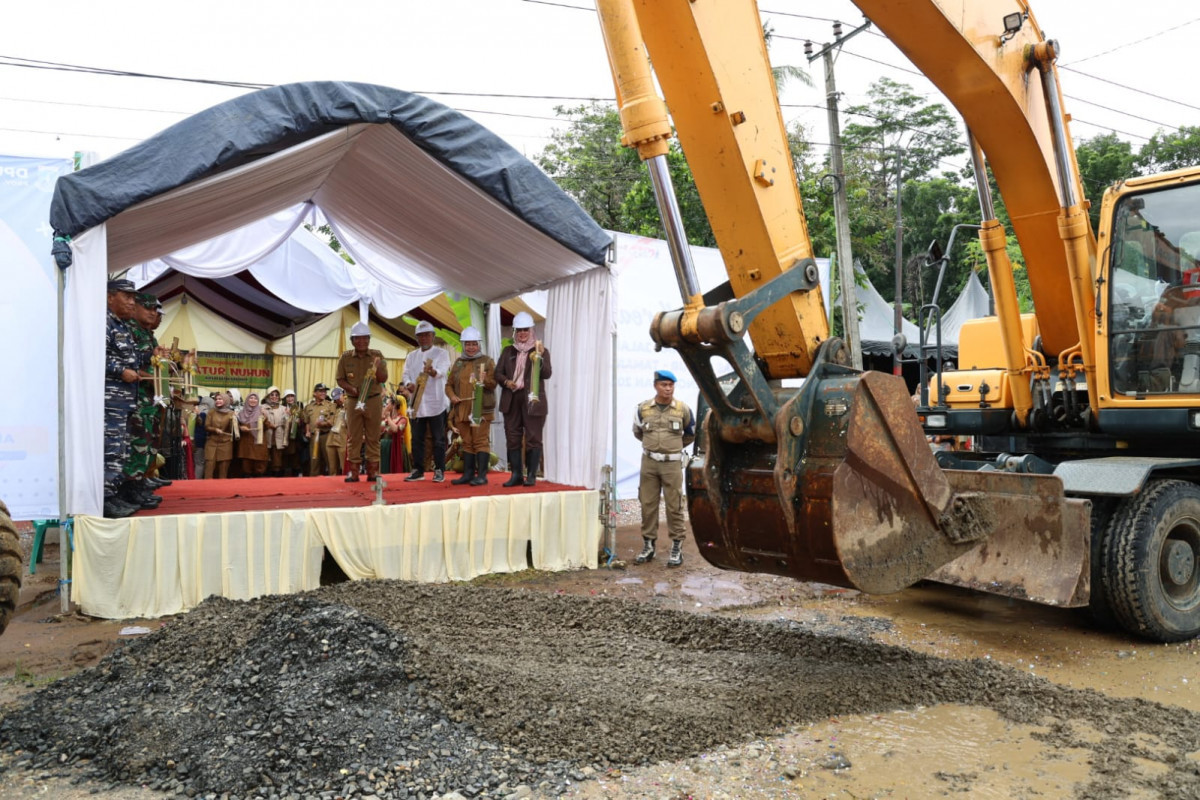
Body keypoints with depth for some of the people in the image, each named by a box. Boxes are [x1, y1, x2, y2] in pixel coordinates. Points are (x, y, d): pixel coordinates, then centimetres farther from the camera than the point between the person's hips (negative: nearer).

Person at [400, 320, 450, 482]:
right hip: (416, 403, 4)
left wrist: (433, 371, -41)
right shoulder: (411, 356, 16)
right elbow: (405, 374, 8)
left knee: (438, 439, 0)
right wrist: (408, 384, -15)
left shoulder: (441, 353, 1)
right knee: (417, 439, 8)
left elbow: (442, 370, -17)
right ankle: (418, 470, 17)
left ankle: (439, 470, 7)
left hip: (435, 403, -4)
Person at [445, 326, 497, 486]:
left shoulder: (487, 361, 2)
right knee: (467, 442, 10)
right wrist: (452, 395, -2)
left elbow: (493, 384, -4)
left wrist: (485, 380, -25)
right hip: (462, 410, 5)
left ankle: (482, 475, -4)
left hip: (481, 409, -5)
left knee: (481, 441, -6)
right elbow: (449, 384, 18)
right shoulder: (458, 363, 15)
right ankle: (468, 474, 16)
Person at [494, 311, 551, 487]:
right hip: (511, 400, 4)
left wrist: (539, 359, -24)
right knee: (512, 438, 6)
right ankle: (516, 475, 12)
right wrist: (506, 382, -8)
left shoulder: (541, 351, 4)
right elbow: (498, 372, 12)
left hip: (532, 400, -4)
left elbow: (547, 374, -7)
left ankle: (531, 475, 2)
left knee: (533, 438, -3)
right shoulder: (508, 351, 16)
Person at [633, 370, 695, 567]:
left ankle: (677, 547, 7)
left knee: (674, 505, 0)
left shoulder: (683, 409, -2)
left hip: (672, 463, -2)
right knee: (647, 504, 6)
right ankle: (648, 544, 17)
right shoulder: (643, 408, 1)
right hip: (649, 463, 2)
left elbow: (690, 434, 15)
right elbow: (638, 432, 20)